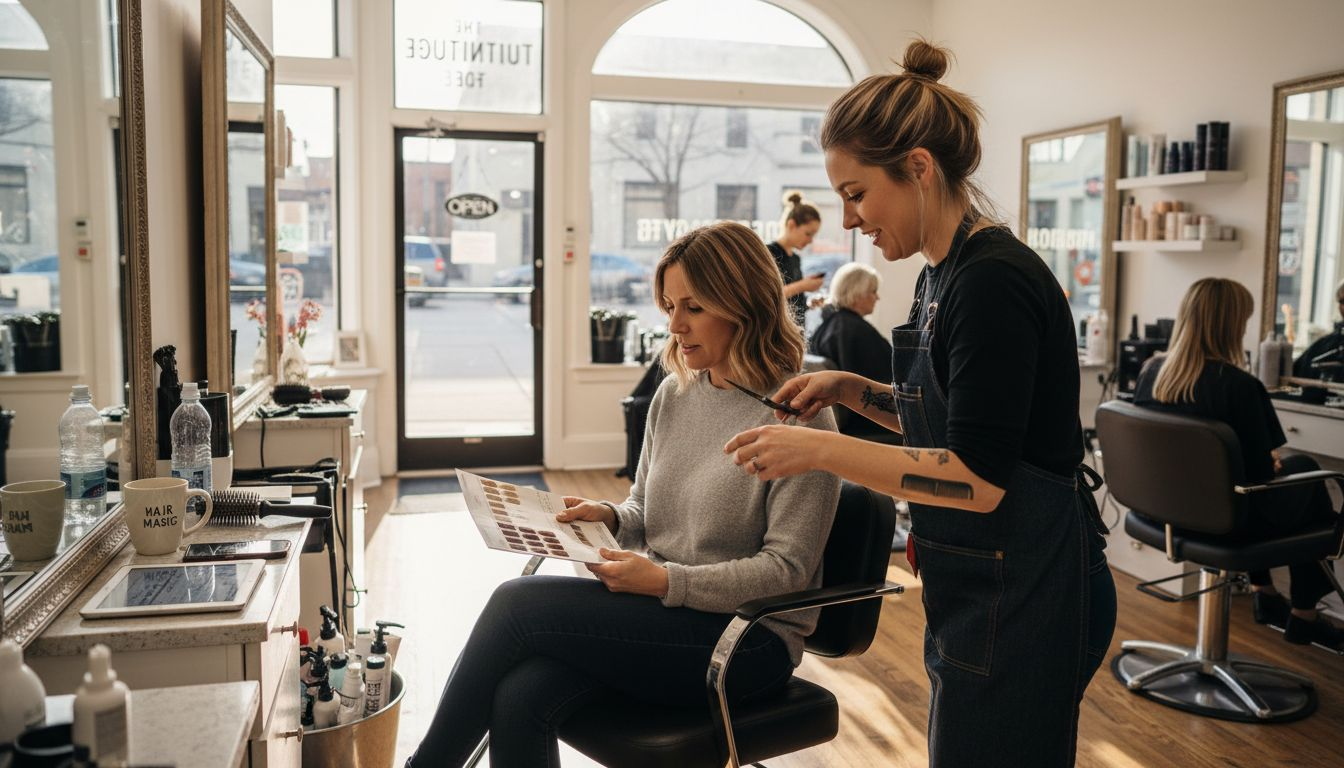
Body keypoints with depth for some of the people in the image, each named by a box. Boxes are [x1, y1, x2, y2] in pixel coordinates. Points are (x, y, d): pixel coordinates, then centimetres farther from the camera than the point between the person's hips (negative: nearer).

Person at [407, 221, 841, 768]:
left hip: (746, 637, -6)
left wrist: (666, 580, -21)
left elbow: (786, 568, -14)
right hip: (658, 613, 6)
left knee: (519, 602, -19)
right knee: (519, 697, -23)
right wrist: (608, 517, -3)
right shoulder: (673, 395, 9)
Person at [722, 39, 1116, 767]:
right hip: (975, 589, 9)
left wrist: (822, 450, -23)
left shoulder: (993, 279, -22)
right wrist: (853, 389, 5)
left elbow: (979, 477, -25)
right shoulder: (944, 274, 7)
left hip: (1021, 595, -9)